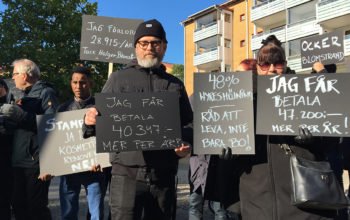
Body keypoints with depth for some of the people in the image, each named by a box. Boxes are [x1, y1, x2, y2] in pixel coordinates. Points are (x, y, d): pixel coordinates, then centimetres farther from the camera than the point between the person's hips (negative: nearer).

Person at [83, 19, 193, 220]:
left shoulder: (175, 85, 16)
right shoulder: (119, 79, 9)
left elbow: (188, 123, 17)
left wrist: (187, 144, -4)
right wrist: (90, 121, -16)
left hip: (164, 175, 3)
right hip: (127, 172, -2)